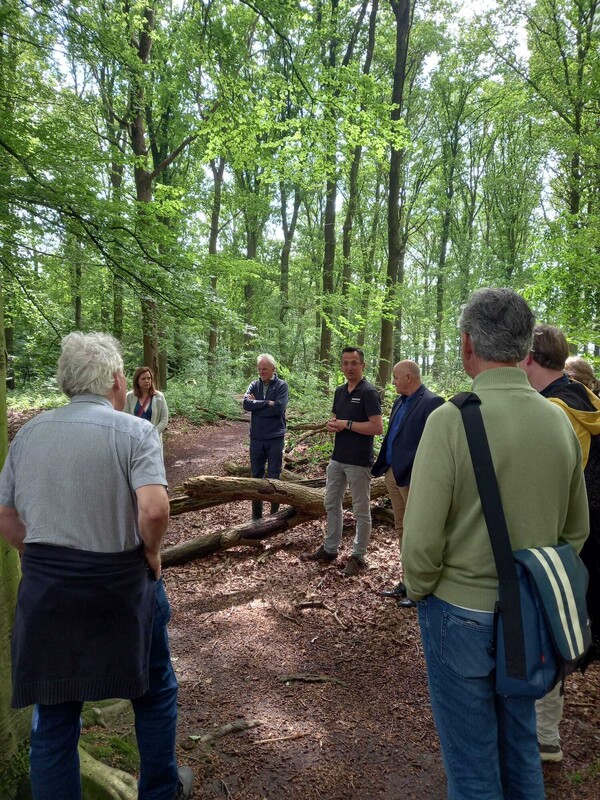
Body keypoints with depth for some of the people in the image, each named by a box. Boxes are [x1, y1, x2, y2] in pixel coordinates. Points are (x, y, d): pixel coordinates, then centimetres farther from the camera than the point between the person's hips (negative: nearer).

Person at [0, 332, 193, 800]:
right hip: (121, 587, -3)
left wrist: (48, 562, 14)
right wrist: (152, 553, -8)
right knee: (155, 692, 22)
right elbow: (153, 509, -27)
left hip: (44, 590, 4)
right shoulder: (135, 432, -13)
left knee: (54, 715, 18)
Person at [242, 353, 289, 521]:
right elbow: (246, 404, -10)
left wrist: (256, 404, -9)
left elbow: (279, 407, -18)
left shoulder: (281, 385, -4)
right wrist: (267, 403, -16)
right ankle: (256, 516, 21)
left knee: (274, 477, 5)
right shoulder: (254, 385, 6)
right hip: (256, 439, 3)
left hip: (275, 438, -3)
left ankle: (275, 513, 17)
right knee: (256, 476, 10)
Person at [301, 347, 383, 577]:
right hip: (337, 458, 8)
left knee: (361, 511, 5)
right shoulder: (340, 391, 10)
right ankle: (329, 549, 31)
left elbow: (377, 427, -21)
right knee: (332, 504, 17)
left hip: (359, 461, -8)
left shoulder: (369, 392, -14)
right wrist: (332, 424, -4)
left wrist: (347, 424, -18)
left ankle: (358, 556, 17)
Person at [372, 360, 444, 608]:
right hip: (394, 474, 9)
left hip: (413, 477, -9)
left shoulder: (431, 402, -15)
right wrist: (382, 467, 13)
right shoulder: (400, 401, 13)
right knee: (401, 530, 17)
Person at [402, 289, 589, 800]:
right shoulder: (559, 421, -4)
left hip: (462, 612, -5)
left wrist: (419, 591, -1)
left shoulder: (452, 419, -22)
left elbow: (422, 536, -20)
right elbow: (576, 529, 6)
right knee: (520, 746, 25)